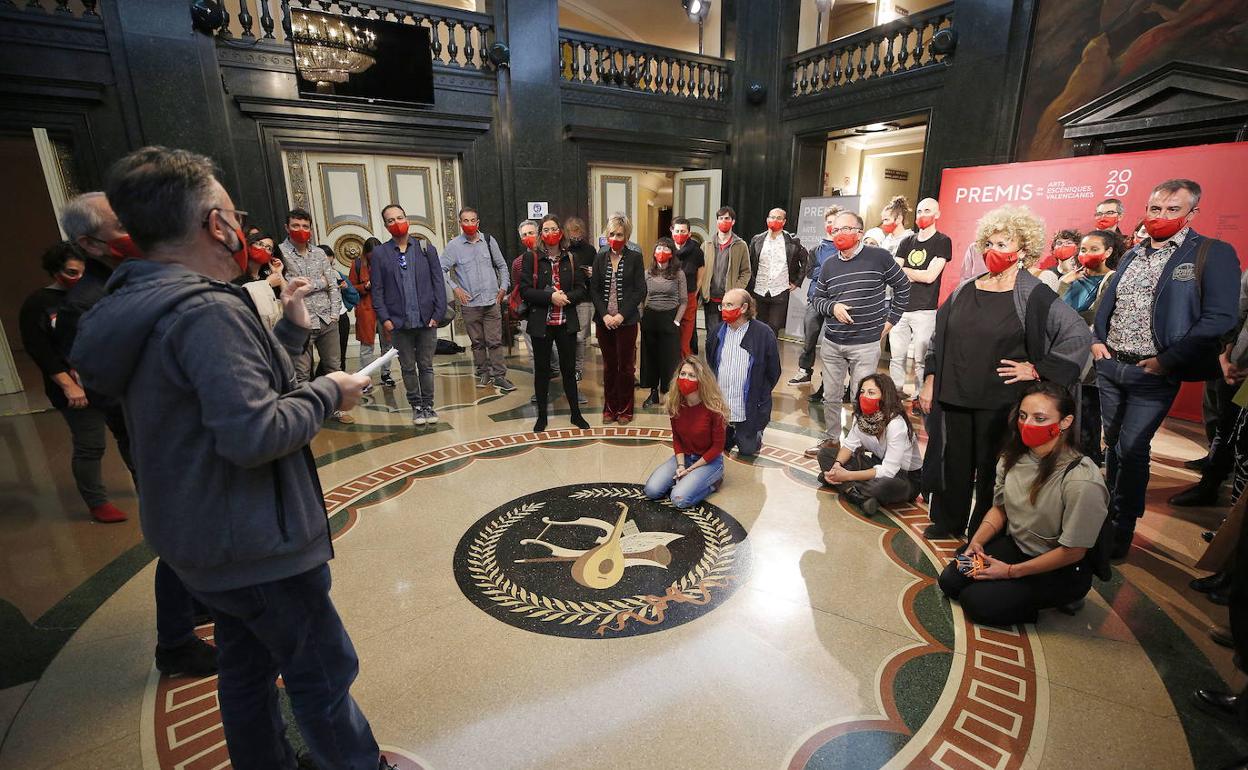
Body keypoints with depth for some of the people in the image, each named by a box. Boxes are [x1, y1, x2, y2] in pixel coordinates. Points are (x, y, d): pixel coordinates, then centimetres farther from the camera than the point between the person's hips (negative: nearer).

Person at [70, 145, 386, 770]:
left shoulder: (143, 306, 7)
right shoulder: (207, 310, -25)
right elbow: (254, 434, -33)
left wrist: (292, 328, 11)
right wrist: (327, 393, -18)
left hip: (197, 535, 10)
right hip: (254, 542, -10)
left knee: (247, 663, 25)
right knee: (323, 673, 9)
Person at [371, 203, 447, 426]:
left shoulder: (426, 248, 3)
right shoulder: (380, 253, 3)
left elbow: (438, 282, 1)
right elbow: (377, 289, 2)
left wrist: (438, 313, -6)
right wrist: (384, 318, -7)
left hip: (426, 320, 0)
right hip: (399, 322, 0)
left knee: (426, 366, 9)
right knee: (408, 367, 9)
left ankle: (428, 405, 21)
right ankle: (416, 406, 22)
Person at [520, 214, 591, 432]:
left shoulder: (570, 259, 4)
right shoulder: (531, 258, -2)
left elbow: (582, 289, 2)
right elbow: (525, 290, -9)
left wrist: (566, 297, -17)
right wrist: (550, 296, -20)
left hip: (567, 323, 2)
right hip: (540, 323, -1)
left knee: (569, 369, 10)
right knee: (541, 369, 8)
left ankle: (576, 413, 23)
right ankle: (542, 415, 22)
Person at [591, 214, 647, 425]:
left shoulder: (635, 258, -1)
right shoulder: (600, 258, 7)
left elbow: (640, 291, -6)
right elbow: (594, 289, 4)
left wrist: (621, 315, -14)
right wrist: (604, 315, -10)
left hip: (627, 321, -2)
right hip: (604, 321, 3)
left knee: (626, 365, 4)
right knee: (609, 365, 10)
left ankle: (625, 409, 17)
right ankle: (610, 408, 21)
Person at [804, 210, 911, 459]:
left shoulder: (879, 257, -5)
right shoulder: (829, 265, 6)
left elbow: (903, 286, 5)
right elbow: (817, 298, 13)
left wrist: (890, 319, 3)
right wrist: (833, 307, -8)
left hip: (866, 345, -4)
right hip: (832, 344, 4)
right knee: (831, 397, 12)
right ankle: (831, 439, 29)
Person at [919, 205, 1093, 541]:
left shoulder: (1034, 295, -5)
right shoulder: (966, 290, 8)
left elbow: (1079, 336, -8)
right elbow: (938, 337, 12)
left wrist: (1038, 370, -10)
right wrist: (930, 380, 8)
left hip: (1000, 402, -4)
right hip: (952, 397, 4)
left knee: (991, 468, 7)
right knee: (953, 461, 13)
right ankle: (948, 522, 31)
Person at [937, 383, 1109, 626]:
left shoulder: (1081, 481, -29)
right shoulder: (1013, 457, -10)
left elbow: (1073, 552, -20)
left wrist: (1011, 571, -15)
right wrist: (976, 542, -11)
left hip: (1061, 569, -5)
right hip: (1015, 544, 6)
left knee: (976, 602, -15)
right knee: (950, 581, -5)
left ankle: (1063, 597, 7)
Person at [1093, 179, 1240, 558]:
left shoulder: (1213, 254, -6)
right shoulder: (1132, 255, 11)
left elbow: (1220, 317, -13)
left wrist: (1168, 360, -18)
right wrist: (1097, 339, 3)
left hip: (1153, 374, -5)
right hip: (1109, 366, 5)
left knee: (1132, 449, -2)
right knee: (1113, 442, 15)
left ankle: (1122, 528, 13)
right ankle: (1111, 511, 31)